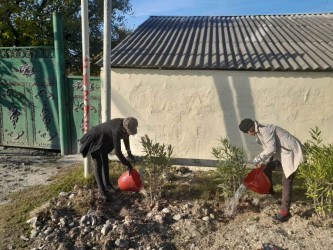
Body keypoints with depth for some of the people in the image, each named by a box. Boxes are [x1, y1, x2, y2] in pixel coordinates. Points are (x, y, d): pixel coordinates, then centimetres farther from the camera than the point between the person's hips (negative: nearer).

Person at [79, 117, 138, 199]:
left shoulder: (124, 124, -15)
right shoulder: (117, 130, -39)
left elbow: (126, 136, 7)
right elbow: (117, 152, -37)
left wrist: (129, 153, 10)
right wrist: (128, 164, -26)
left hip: (102, 140, 9)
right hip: (94, 139, -9)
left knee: (105, 161, 12)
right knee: (98, 163, -10)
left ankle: (107, 184, 24)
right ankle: (101, 189, -3)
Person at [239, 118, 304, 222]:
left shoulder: (265, 129, -23)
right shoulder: (259, 131, 8)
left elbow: (271, 148, -29)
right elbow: (268, 148, 13)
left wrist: (258, 159, -22)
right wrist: (264, 163, 5)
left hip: (290, 151, -10)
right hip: (281, 152, 10)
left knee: (286, 181, -13)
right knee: (267, 167, 17)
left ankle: (285, 211, -13)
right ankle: (269, 191, 38)